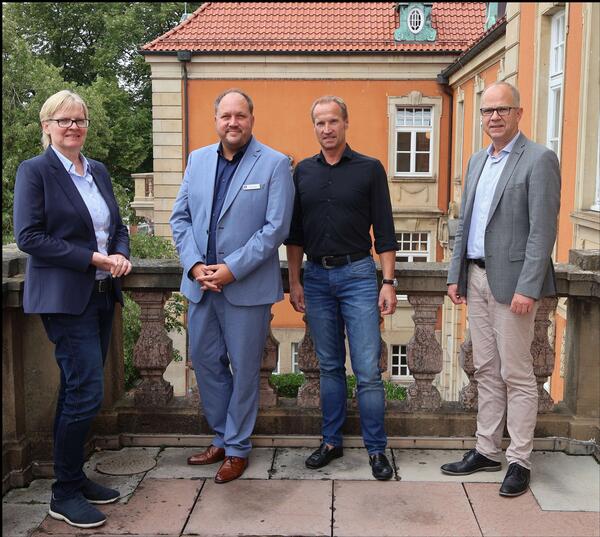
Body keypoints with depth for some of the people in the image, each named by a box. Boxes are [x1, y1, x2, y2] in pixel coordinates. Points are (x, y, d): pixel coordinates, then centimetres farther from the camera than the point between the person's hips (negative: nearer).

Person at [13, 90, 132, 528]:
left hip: (101, 295, 7)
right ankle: (65, 495, 7)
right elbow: (29, 236, -14)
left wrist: (121, 256, -5)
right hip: (65, 298, -7)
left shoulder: (99, 172, 13)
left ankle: (73, 479, 26)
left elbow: (118, 226, 17)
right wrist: (92, 258, -18)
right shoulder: (35, 171, -6)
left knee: (77, 391, 14)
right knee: (87, 392, -9)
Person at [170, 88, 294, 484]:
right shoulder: (198, 160, 9)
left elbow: (276, 228, -12)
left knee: (244, 369, 6)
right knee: (205, 361, 13)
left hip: (247, 286, -5)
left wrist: (232, 269, -16)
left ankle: (237, 448, 23)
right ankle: (222, 437, 32)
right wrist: (194, 265, -6)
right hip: (201, 284, 5)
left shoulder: (275, 164, -6)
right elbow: (181, 217, 8)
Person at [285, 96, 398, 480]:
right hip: (317, 277, 3)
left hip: (358, 274, -3)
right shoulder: (303, 171, 8)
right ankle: (332, 441, 23)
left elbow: (384, 231, -2)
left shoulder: (370, 169, 0)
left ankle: (377, 449, 9)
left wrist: (389, 282, -7)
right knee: (329, 367, 12)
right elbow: (295, 232, 11)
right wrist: (294, 282, 7)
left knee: (368, 370, -3)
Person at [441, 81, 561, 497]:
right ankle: (487, 450, 24)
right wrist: (456, 274, 12)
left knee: (516, 374, 1)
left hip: (512, 282, -7)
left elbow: (542, 230, -15)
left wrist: (527, 288, -19)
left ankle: (519, 461, 12)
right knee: (486, 371, 13)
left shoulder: (539, 160, -8)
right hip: (477, 279, 7)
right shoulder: (478, 161, 15)